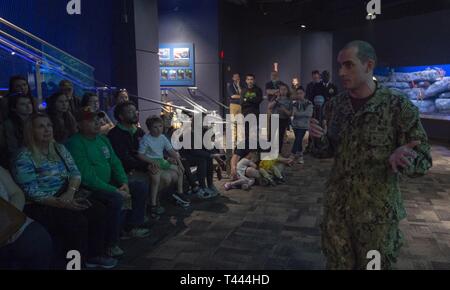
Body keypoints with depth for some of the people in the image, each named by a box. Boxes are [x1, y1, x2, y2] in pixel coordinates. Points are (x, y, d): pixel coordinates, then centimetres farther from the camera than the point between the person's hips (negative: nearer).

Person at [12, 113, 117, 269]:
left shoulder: (59, 148, 8)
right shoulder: (24, 158, -12)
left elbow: (75, 173, 3)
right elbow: (32, 193, -17)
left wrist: (70, 192, -18)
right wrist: (62, 203, -26)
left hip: (65, 197, 6)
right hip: (40, 206, -6)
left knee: (99, 210, -14)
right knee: (77, 221, -29)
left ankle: (95, 255, -1)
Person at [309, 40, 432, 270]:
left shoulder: (398, 106, -15)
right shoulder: (336, 104, -1)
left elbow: (423, 160, -12)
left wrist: (403, 160, -34)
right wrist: (320, 138, -14)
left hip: (377, 213, -3)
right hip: (336, 207, 4)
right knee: (337, 264, 18)